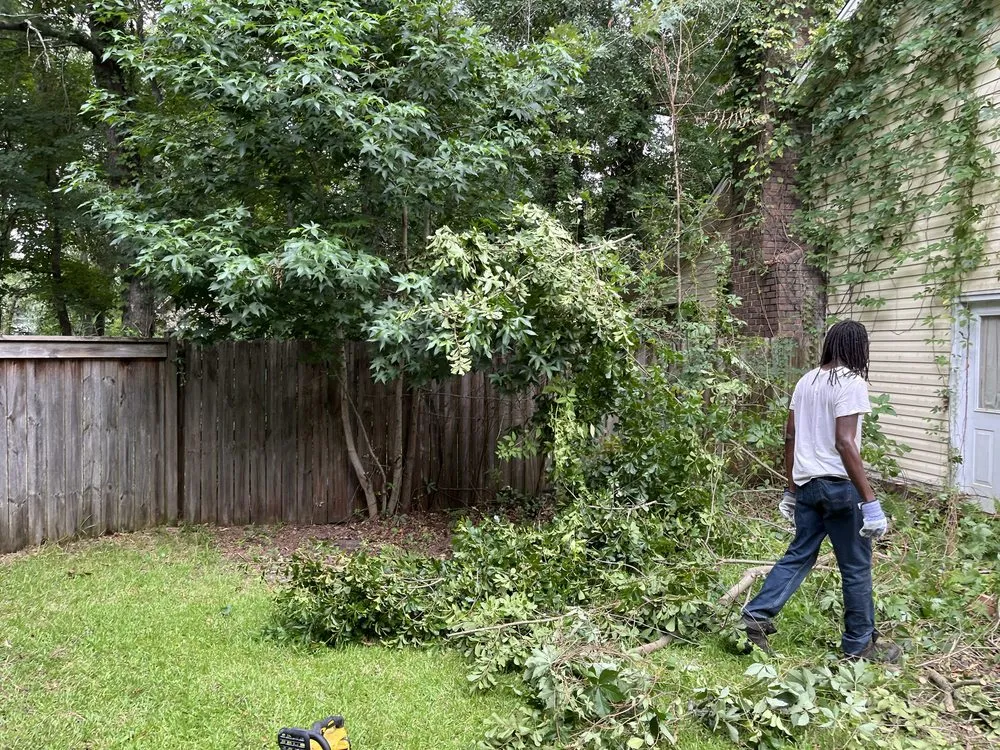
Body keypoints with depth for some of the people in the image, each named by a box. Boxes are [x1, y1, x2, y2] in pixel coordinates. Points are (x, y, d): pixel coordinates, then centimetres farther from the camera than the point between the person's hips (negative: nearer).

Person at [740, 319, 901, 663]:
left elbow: (790, 436, 12)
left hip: (807, 484, 7)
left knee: (799, 555, 16)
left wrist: (791, 489, 20)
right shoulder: (851, 383, -13)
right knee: (856, 566, 7)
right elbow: (844, 443, -22)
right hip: (839, 486, -7)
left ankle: (756, 616, 10)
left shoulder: (806, 381, 10)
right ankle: (860, 644, 19)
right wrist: (870, 500, -21)